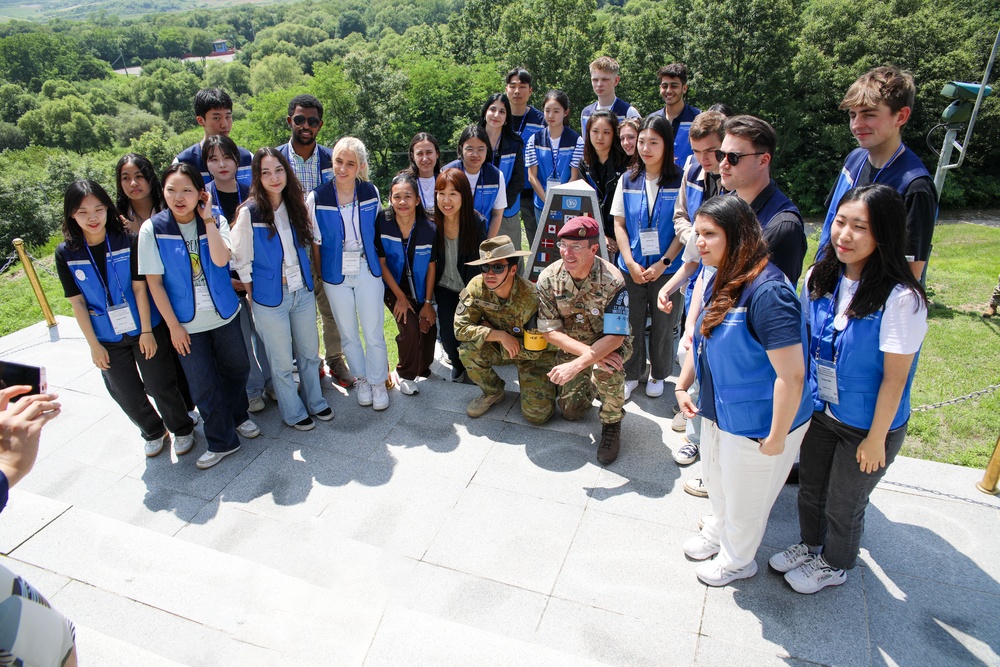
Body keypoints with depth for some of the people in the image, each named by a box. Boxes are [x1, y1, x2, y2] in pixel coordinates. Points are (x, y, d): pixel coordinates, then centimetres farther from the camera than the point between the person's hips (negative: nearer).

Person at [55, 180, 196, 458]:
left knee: (160, 386, 5)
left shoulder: (128, 241, -13)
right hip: (107, 338, 3)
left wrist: (147, 331, -11)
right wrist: (93, 344, -4)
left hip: (144, 329, -2)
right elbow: (77, 302, -4)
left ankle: (182, 429, 29)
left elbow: (139, 288, -11)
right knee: (126, 394, 15)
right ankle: (154, 432, 39)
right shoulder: (65, 253, -7)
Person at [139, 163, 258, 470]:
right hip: (187, 323, -1)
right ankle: (221, 442, 23)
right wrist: (173, 326, -8)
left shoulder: (216, 222, -7)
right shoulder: (152, 229, -10)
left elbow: (221, 259, -25)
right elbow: (154, 282, -8)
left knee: (237, 370, 17)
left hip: (224, 314, 2)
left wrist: (207, 218, -24)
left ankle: (238, 416, 45)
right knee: (203, 386, 6)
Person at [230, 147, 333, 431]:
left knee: (309, 352, 16)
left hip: (303, 292, 4)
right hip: (269, 298, -4)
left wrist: (310, 280, 9)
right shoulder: (249, 213, -12)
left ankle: (315, 401, 36)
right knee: (282, 362, 9)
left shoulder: (296, 205, 1)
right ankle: (293, 412, 28)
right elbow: (241, 261, -8)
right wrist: (252, 296, -6)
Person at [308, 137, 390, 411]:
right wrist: (318, 276, 0)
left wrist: (380, 268, 7)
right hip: (335, 274, 0)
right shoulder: (317, 197, -7)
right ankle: (361, 379, 31)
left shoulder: (371, 193, -3)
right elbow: (316, 240, 0)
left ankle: (378, 382, 22)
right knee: (348, 334, 11)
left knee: (374, 332, 3)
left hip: (368, 271, 0)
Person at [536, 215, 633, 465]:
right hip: (571, 345, 3)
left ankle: (612, 423, -6)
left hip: (610, 343, -3)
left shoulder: (612, 280, -28)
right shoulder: (548, 278, -19)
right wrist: (590, 354, -28)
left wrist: (577, 364, -41)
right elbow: (550, 331, -16)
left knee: (606, 370, -36)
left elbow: (615, 337, -30)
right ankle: (589, 385, 30)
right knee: (571, 410, -5)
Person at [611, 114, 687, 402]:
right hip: (631, 267, 2)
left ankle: (658, 375, 30)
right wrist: (630, 263, -6)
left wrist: (663, 263, -12)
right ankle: (631, 375, 28)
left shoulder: (680, 181, -6)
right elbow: (619, 224, 4)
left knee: (663, 326, 10)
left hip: (667, 268, -2)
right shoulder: (628, 179, 3)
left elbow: (684, 228, -6)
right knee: (631, 324, 9)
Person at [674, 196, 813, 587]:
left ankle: (737, 560, 44)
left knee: (744, 498, 17)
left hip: (756, 424, -8)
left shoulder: (767, 293, -31)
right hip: (717, 412, 8)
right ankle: (718, 532, 57)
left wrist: (776, 438, -23)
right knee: (717, 482, 29)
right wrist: (682, 385, 8)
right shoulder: (720, 281, -1)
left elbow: (791, 375, -29)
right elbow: (701, 339, 13)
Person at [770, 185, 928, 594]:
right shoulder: (820, 278, -9)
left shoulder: (901, 299, -26)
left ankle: (835, 564, 45)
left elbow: (894, 377, -20)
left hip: (868, 426, -5)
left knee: (844, 504, 17)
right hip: (819, 411, 5)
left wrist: (876, 439, -13)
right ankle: (811, 545, 52)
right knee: (810, 489, 24)